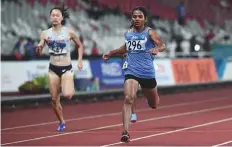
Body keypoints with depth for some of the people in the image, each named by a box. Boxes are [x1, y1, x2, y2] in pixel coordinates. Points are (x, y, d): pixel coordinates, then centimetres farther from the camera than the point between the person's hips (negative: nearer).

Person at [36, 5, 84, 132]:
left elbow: (80, 46, 8)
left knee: (67, 95, -23)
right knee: (54, 99, 4)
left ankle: (72, 89, 13)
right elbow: (39, 53, -1)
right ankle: (62, 122, 25)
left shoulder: (69, 32, -7)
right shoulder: (45, 34, -2)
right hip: (53, 69, 3)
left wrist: (80, 60, -2)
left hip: (66, 68, -3)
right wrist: (39, 48, -23)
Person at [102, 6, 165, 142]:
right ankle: (126, 132, -25)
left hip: (147, 72, -1)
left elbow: (162, 45, -19)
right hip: (131, 71, 1)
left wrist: (157, 49, -40)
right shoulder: (128, 33, 7)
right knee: (128, 99, -23)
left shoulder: (149, 32, -5)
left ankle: (155, 97, 56)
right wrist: (111, 53, 20)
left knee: (154, 105, 17)